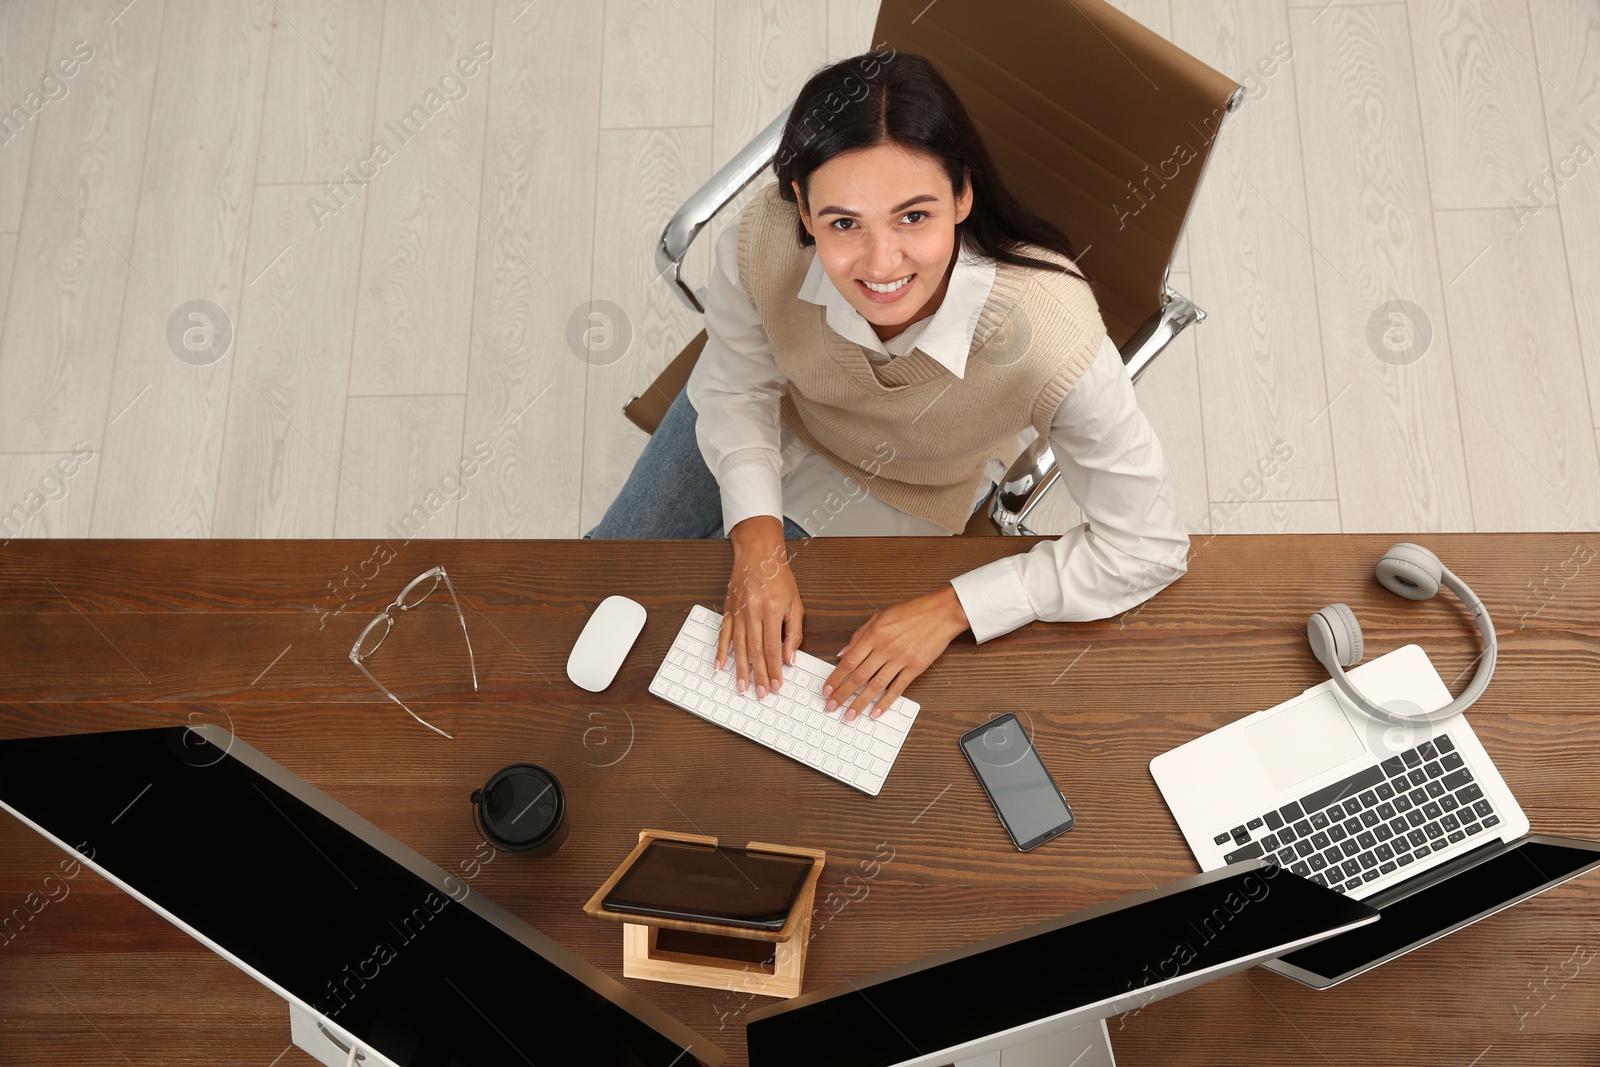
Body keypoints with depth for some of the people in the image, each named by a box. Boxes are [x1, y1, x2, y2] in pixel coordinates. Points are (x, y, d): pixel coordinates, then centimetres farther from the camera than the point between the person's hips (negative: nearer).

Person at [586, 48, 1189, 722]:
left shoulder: (1051, 335, -44)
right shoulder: (761, 243, -37)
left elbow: (1149, 548, -29)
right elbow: (738, 386, -13)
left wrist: (949, 609, -31)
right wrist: (757, 536, -25)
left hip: (901, 501, -2)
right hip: (770, 422, 2)